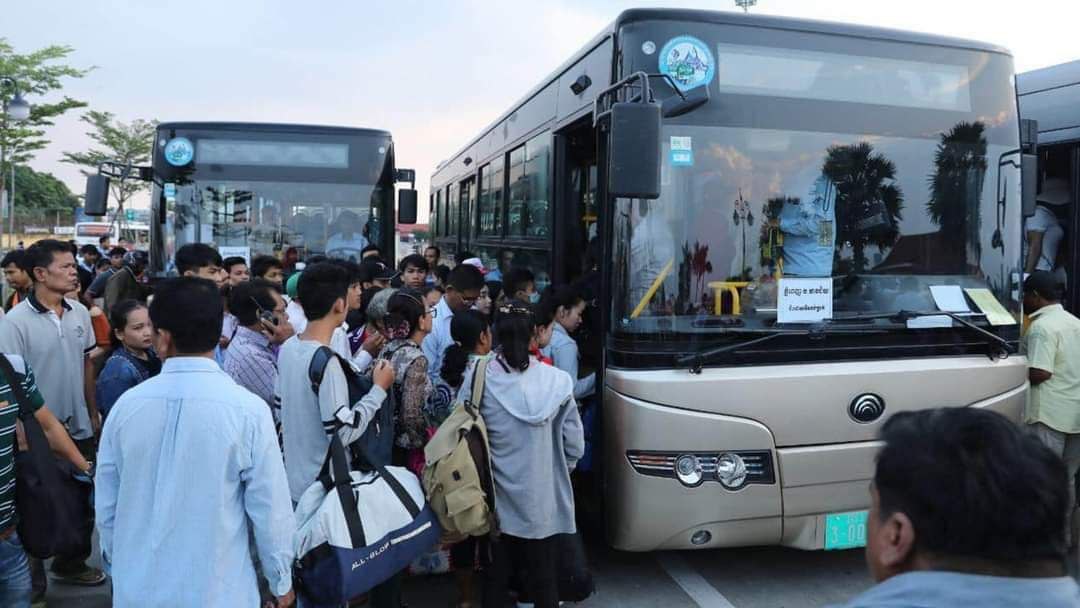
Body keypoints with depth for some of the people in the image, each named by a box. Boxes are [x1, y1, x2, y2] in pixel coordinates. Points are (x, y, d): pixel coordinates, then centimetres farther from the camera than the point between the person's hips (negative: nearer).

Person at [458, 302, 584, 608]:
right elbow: (574, 447, -6)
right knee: (544, 581, 16)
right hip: (543, 503, 0)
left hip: (496, 502, 0)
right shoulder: (556, 381, -11)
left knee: (495, 579, 16)